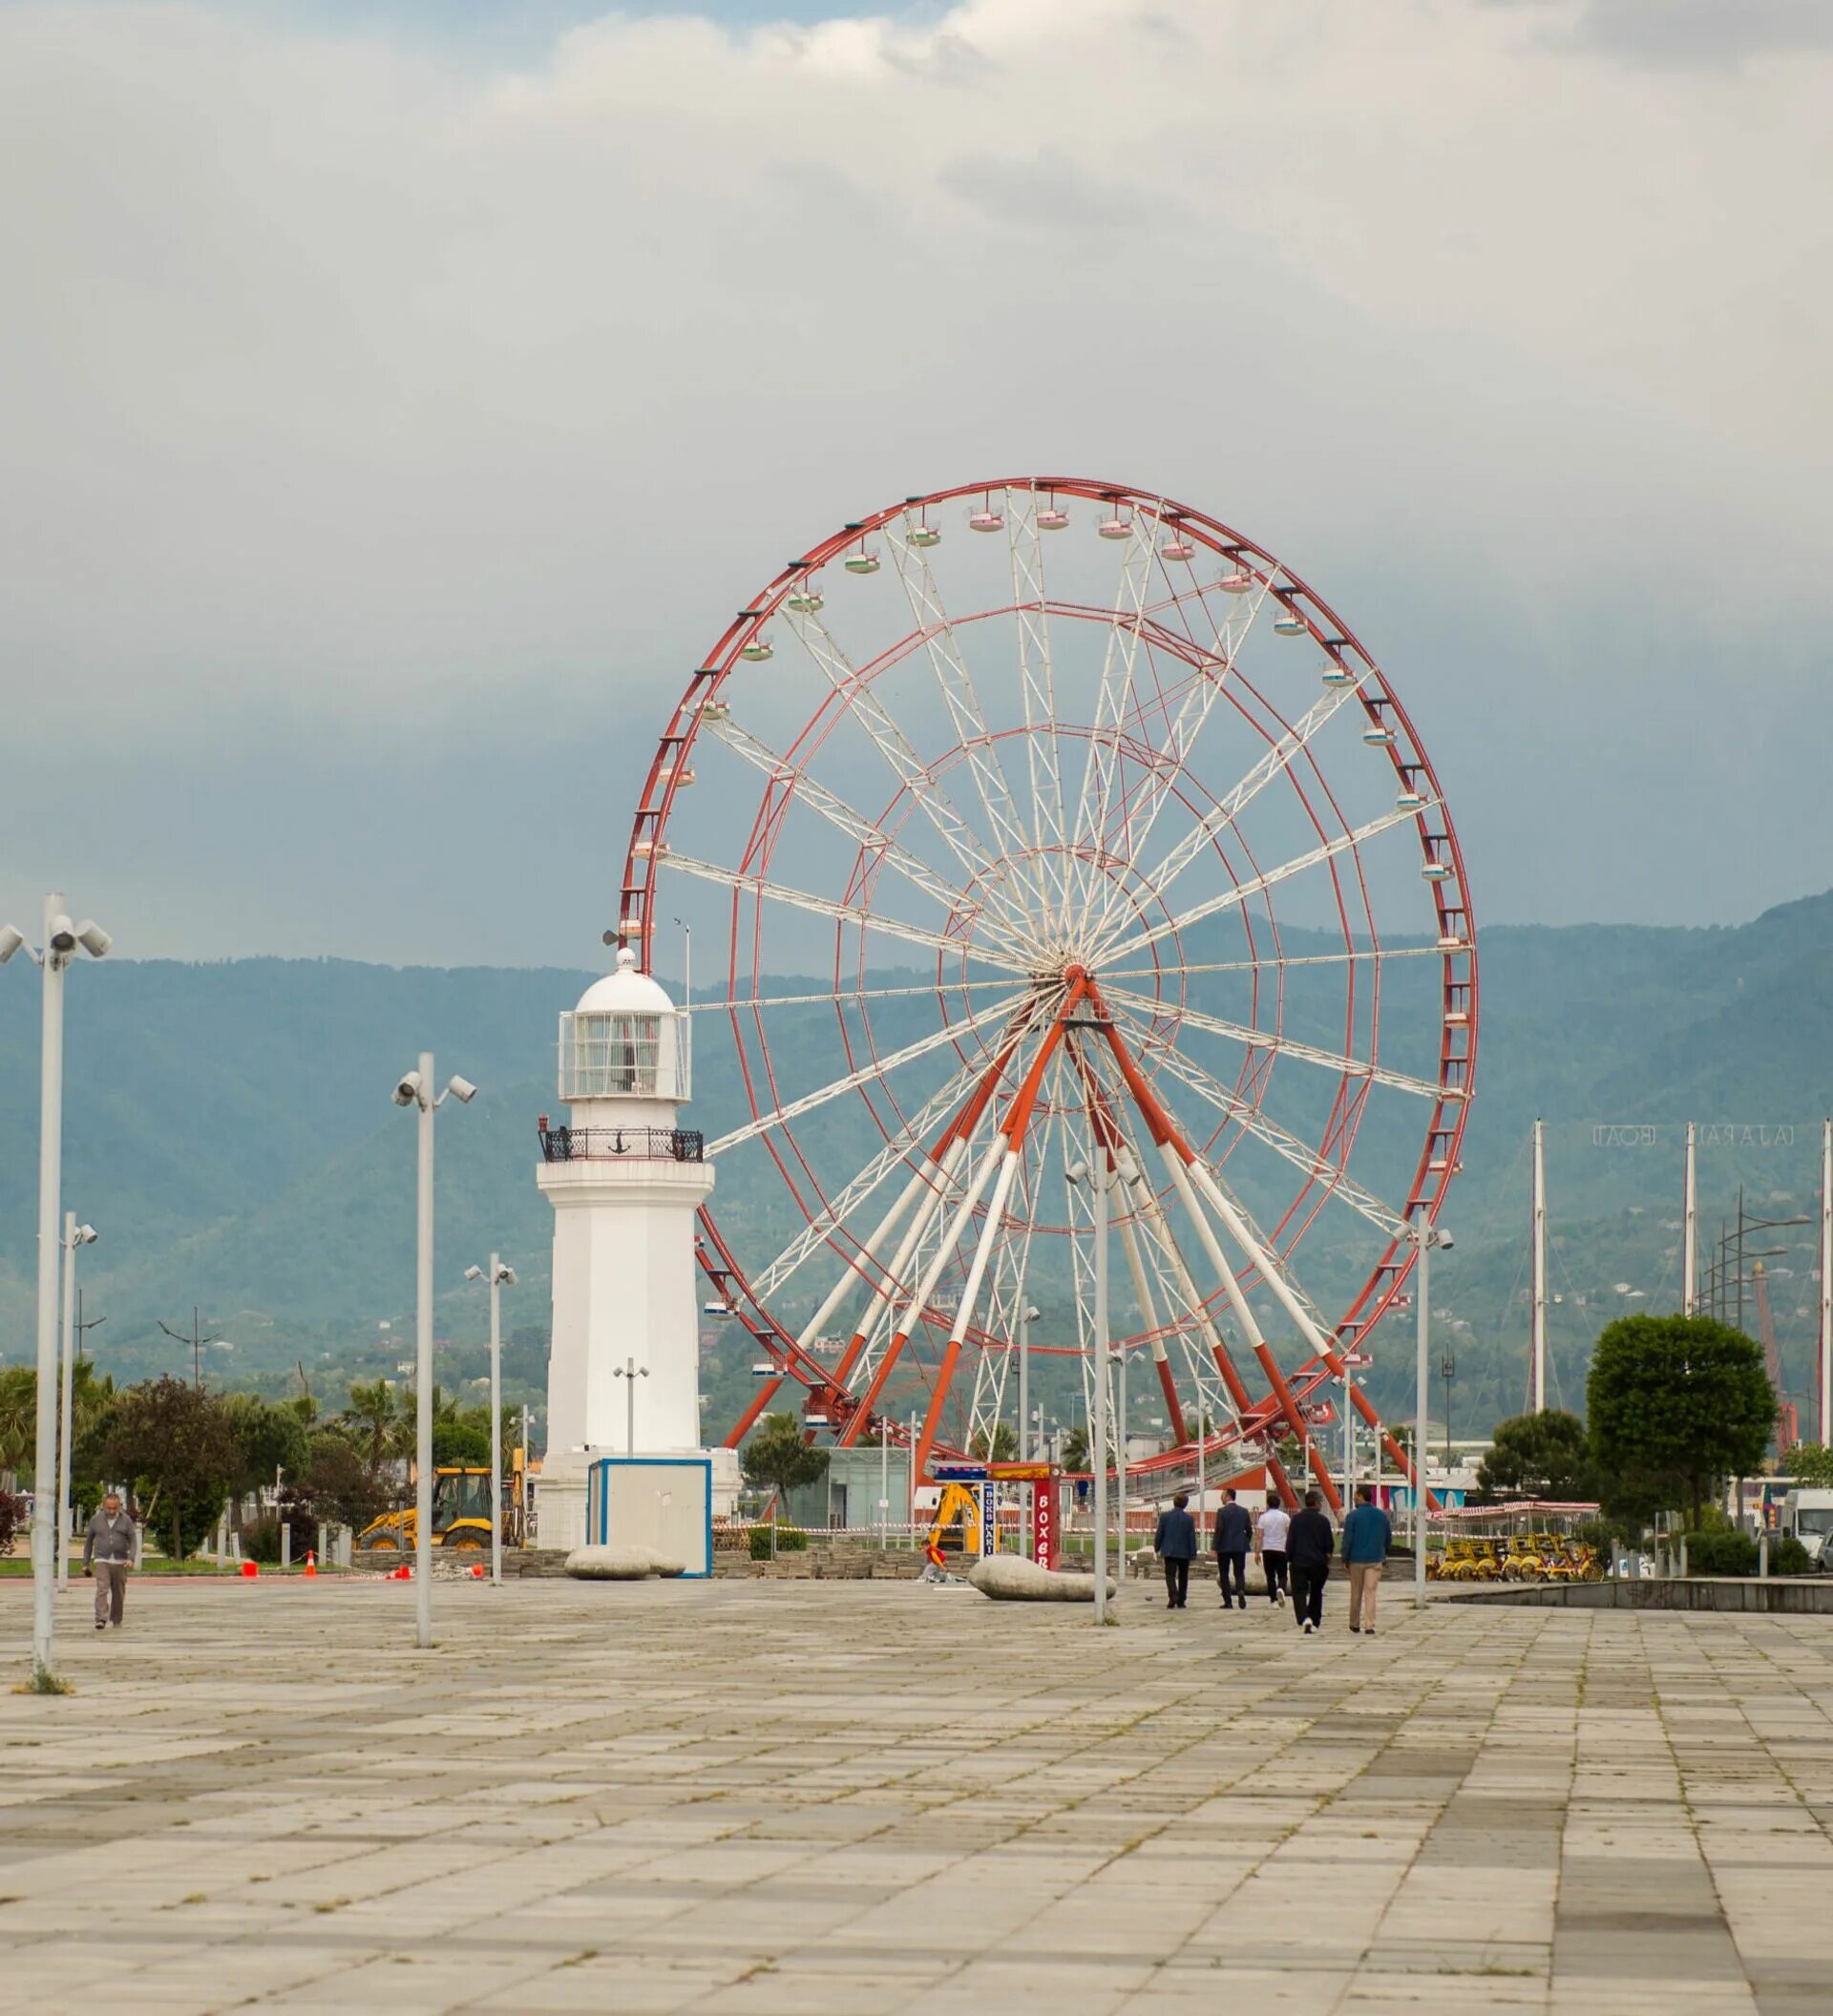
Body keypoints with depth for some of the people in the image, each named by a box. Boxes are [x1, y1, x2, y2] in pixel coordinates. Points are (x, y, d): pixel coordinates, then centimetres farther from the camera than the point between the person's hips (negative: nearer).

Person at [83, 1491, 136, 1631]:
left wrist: (131, 1558, -15)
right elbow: (88, 1542, 12)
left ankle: (116, 1620, 23)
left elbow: (132, 1541, 2)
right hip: (101, 1561, -1)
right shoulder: (96, 1520, 5)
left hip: (120, 1562, 1)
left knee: (118, 1594, 6)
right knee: (102, 1590, -17)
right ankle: (101, 1620, -25)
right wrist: (85, 1563, 10)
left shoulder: (126, 1520, 4)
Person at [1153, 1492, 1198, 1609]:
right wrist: (1193, 1554, 3)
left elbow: (1159, 1534, -2)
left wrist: (1156, 1548, 11)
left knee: (1170, 1575, -4)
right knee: (1183, 1577, 13)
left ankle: (1173, 1595, -28)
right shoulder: (1189, 1518, -5)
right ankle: (1181, 1601, 16)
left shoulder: (1164, 1516, -6)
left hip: (1169, 1552, -1)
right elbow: (1192, 1537, -3)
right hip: (1184, 1553, 1)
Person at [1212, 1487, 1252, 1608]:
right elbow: (1249, 1530, 7)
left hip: (1224, 1548, -4)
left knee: (1224, 1574, 6)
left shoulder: (1222, 1511, -8)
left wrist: (1215, 1547, -7)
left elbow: (1219, 1529, -12)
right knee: (1239, 1572, 7)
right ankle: (1241, 1590, -23)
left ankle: (1228, 1602, 3)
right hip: (1240, 1547, 4)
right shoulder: (1244, 1511, 6)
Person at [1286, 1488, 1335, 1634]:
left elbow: (1290, 1541, -1)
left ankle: (1304, 1618, -27)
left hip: (1298, 1562, -1)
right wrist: (1327, 1561, 12)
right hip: (1318, 1563, 1)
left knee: (1299, 1592, -3)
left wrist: (1289, 1560, 7)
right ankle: (1315, 1622, 21)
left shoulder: (1296, 1519, -2)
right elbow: (1329, 1544, 0)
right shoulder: (1323, 1520, -4)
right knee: (1316, 1593, 17)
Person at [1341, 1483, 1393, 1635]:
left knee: (1356, 1593, 11)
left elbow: (1347, 1540, -10)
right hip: (1375, 1560, 2)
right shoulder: (1382, 1516, 4)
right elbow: (1389, 1538, 12)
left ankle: (1355, 1624, 21)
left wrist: (1345, 1559, -1)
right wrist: (1383, 1554, 25)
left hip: (1356, 1560, -2)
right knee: (1371, 1592, -1)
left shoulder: (1353, 1516, -8)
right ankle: (1370, 1625, -12)